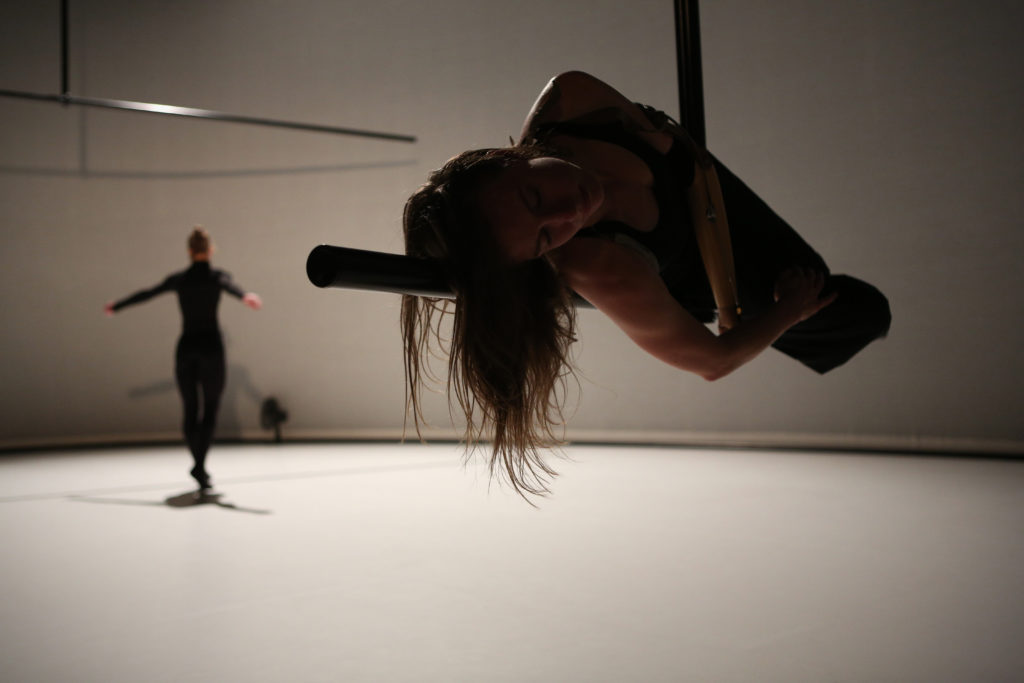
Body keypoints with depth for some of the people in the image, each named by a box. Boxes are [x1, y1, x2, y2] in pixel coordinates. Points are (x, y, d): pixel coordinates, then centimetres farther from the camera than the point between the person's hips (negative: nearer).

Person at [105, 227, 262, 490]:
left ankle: (200, 465, 14)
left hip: (185, 348, 3)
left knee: (190, 411, 11)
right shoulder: (217, 276, -2)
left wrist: (115, 306, 38)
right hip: (211, 347, -3)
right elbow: (230, 286, -27)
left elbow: (145, 294, 21)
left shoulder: (178, 279, 8)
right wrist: (246, 296, -50)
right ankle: (199, 465, -12)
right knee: (210, 411, 2)